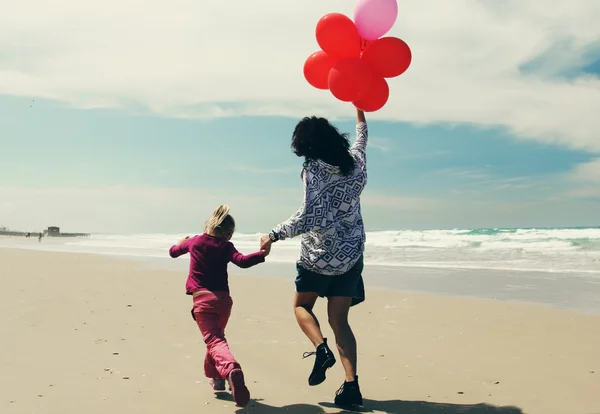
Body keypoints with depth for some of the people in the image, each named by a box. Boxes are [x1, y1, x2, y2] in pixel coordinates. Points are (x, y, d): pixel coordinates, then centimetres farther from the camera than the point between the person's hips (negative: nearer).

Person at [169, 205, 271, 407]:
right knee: (216, 336, 26)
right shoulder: (226, 246, 2)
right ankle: (215, 376, 37)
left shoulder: (194, 241, 10)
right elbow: (242, 261, -18)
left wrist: (181, 243, 48)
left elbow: (173, 252, 28)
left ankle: (231, 370, -43)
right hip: (223, 299, 1)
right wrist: (263, 254, -13)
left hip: (202, 299, -1)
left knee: (214, 340, -15)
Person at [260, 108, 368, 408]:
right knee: (339, 320, 10)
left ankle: (321, 349, -7)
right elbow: (361, 139, 26)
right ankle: (351, 384, -1)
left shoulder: (313, 168, -15)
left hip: (318, 256, -5)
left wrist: (274, 235, -17)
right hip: (351, 255, 5)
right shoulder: (355, 163, 2)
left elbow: (310, 215, -25)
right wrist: (360, 111, 40)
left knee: (302, 305, 19)